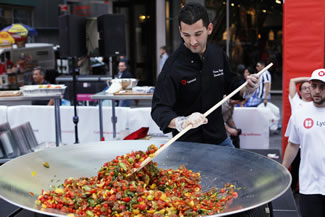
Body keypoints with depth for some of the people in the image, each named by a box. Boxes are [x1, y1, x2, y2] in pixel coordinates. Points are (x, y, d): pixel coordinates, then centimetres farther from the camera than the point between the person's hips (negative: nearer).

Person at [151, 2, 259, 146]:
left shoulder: (218, 55, -2)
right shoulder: (173, 65, -21)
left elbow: (230, 83, 13)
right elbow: (159, 109, -25)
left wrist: (246, 88, -8)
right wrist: (181, 122, -44)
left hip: (219, 139, 6)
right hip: (187, 144, -6)